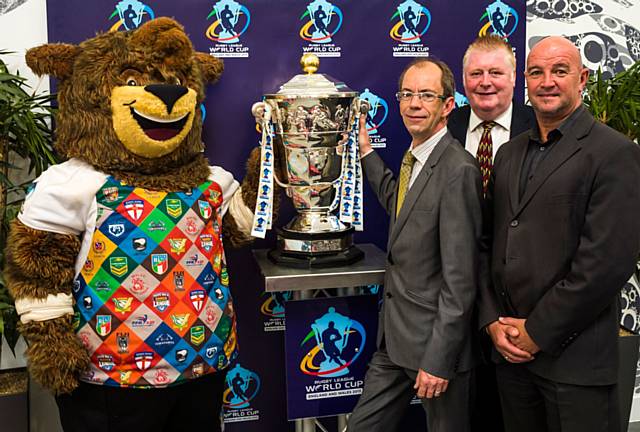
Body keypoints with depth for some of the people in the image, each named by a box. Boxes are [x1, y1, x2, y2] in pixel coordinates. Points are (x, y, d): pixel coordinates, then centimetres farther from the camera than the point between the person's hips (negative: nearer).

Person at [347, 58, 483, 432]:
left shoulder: (458, 170, -21)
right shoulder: (414, 159, 7)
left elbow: (460, 278, -22)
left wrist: (439, 359, -20)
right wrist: (367, 153, 18)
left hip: (435, 341, -8)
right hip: (395, 336, 8)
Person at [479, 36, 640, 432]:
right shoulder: (510, 154, 12)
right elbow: (488, 243, 11)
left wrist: (538, 332, -13)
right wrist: (493, 321, -1)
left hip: (574, 358, -5)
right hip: (510, 350, 6)